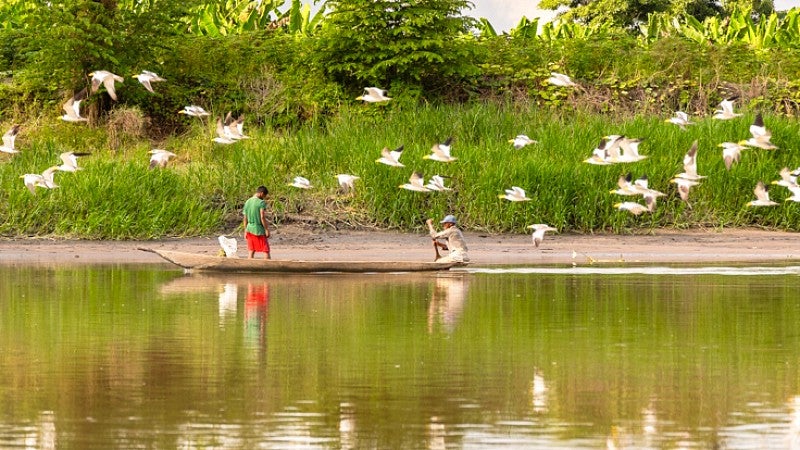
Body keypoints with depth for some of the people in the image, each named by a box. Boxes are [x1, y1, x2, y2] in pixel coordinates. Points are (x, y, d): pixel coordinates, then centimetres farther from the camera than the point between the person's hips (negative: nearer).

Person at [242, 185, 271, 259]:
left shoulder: (247, 202, 9)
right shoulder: (261, 203, -11)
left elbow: (245, 219, 13)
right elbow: (262, 217, -17)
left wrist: (245, 231, 18)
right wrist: (266, 229, -11)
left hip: (250, 229, 6)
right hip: (259, 230, -6)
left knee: (251, 252, 9)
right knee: (266, 251, 0)